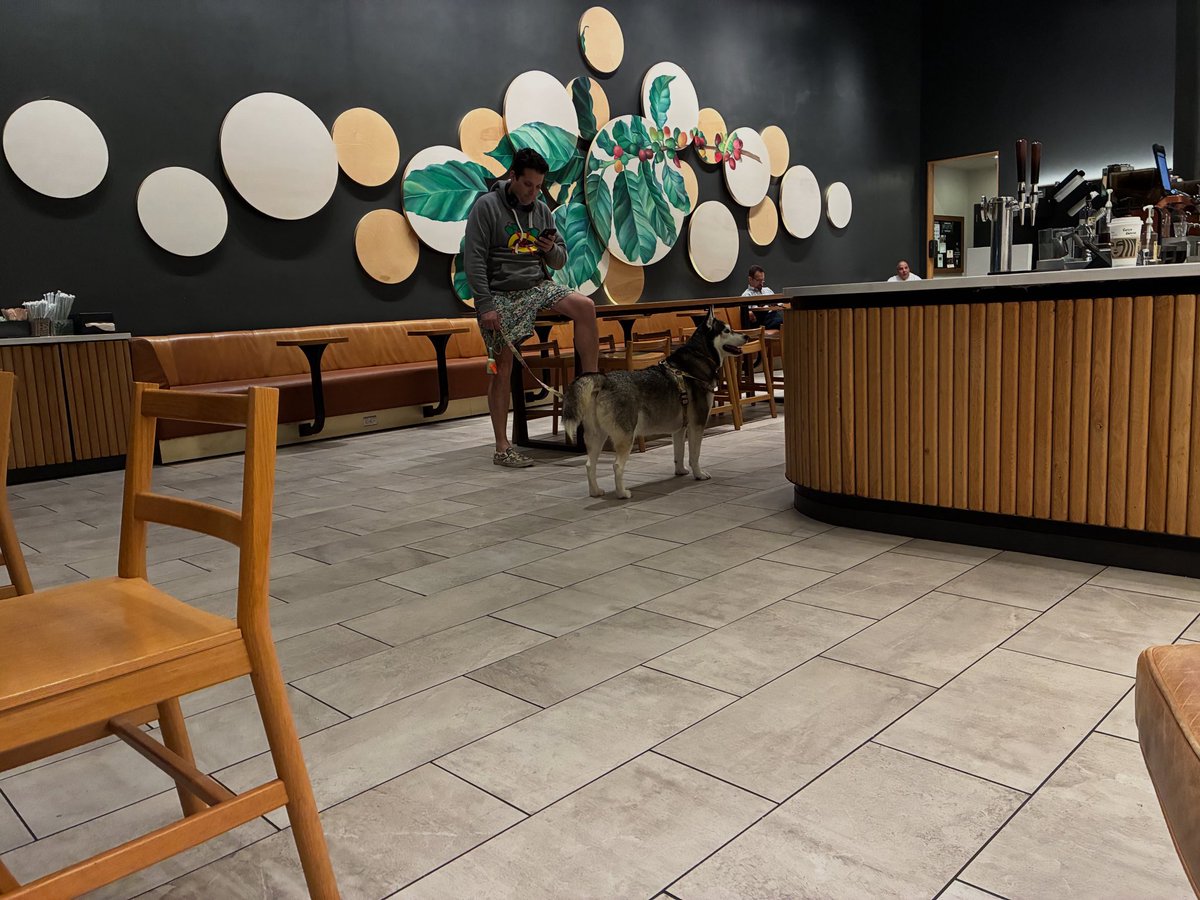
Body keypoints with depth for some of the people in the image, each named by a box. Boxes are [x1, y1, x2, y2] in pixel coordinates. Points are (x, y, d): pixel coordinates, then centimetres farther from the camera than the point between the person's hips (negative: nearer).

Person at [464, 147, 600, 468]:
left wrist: (552, 249, -9)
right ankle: (502, 447, 0)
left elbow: (560, 262, 16)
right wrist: (485, 306, -17)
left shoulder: (542, 210, 12)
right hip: (501, 294, -4)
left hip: (538, 286, 5)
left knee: (585, 306, -22)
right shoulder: (486, 206, -4)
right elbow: (474, 260, -10)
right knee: (502, 367, -7)